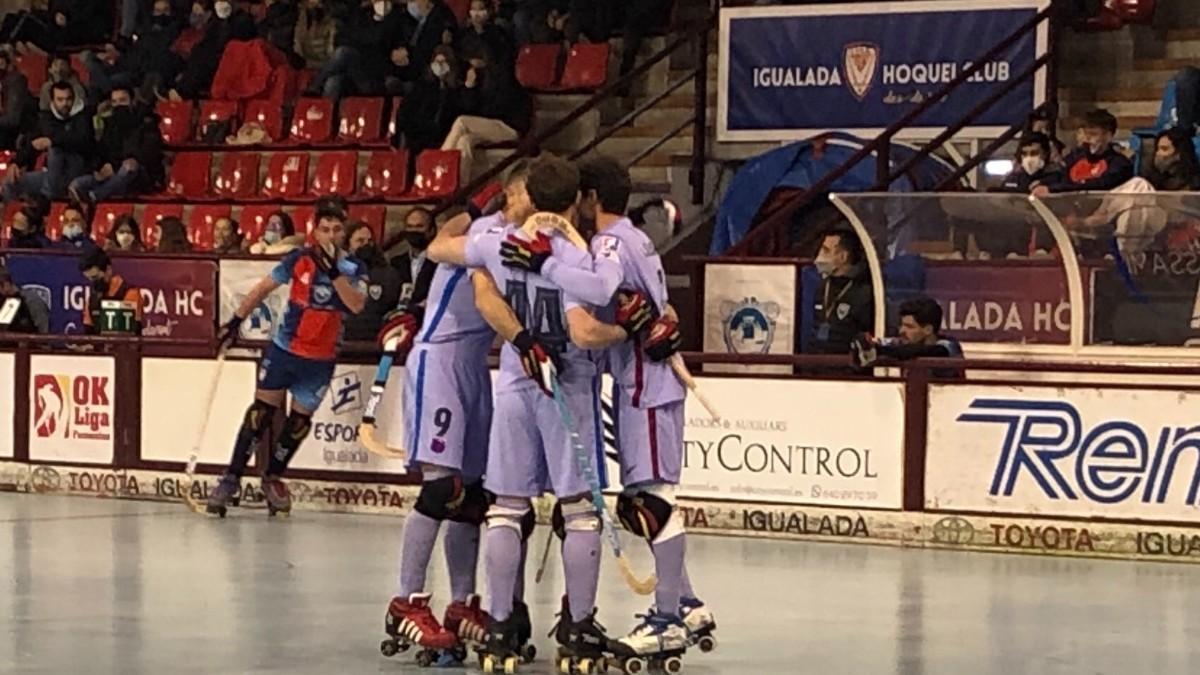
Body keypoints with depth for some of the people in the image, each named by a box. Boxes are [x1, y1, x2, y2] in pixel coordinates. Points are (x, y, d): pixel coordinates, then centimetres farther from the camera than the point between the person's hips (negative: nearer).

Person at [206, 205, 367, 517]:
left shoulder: (354, 268, -6)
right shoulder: (300, 259, -6)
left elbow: (356, 305, -23)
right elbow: (264, 287, 3)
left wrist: (334, 271, -31)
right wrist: (237, 319, 1)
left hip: (321, 359, 1)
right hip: (284, 348, -1)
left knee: (300, 420, 8)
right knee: (262, 411, -2)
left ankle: (273, 478, 27)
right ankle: (232, 478, 3)